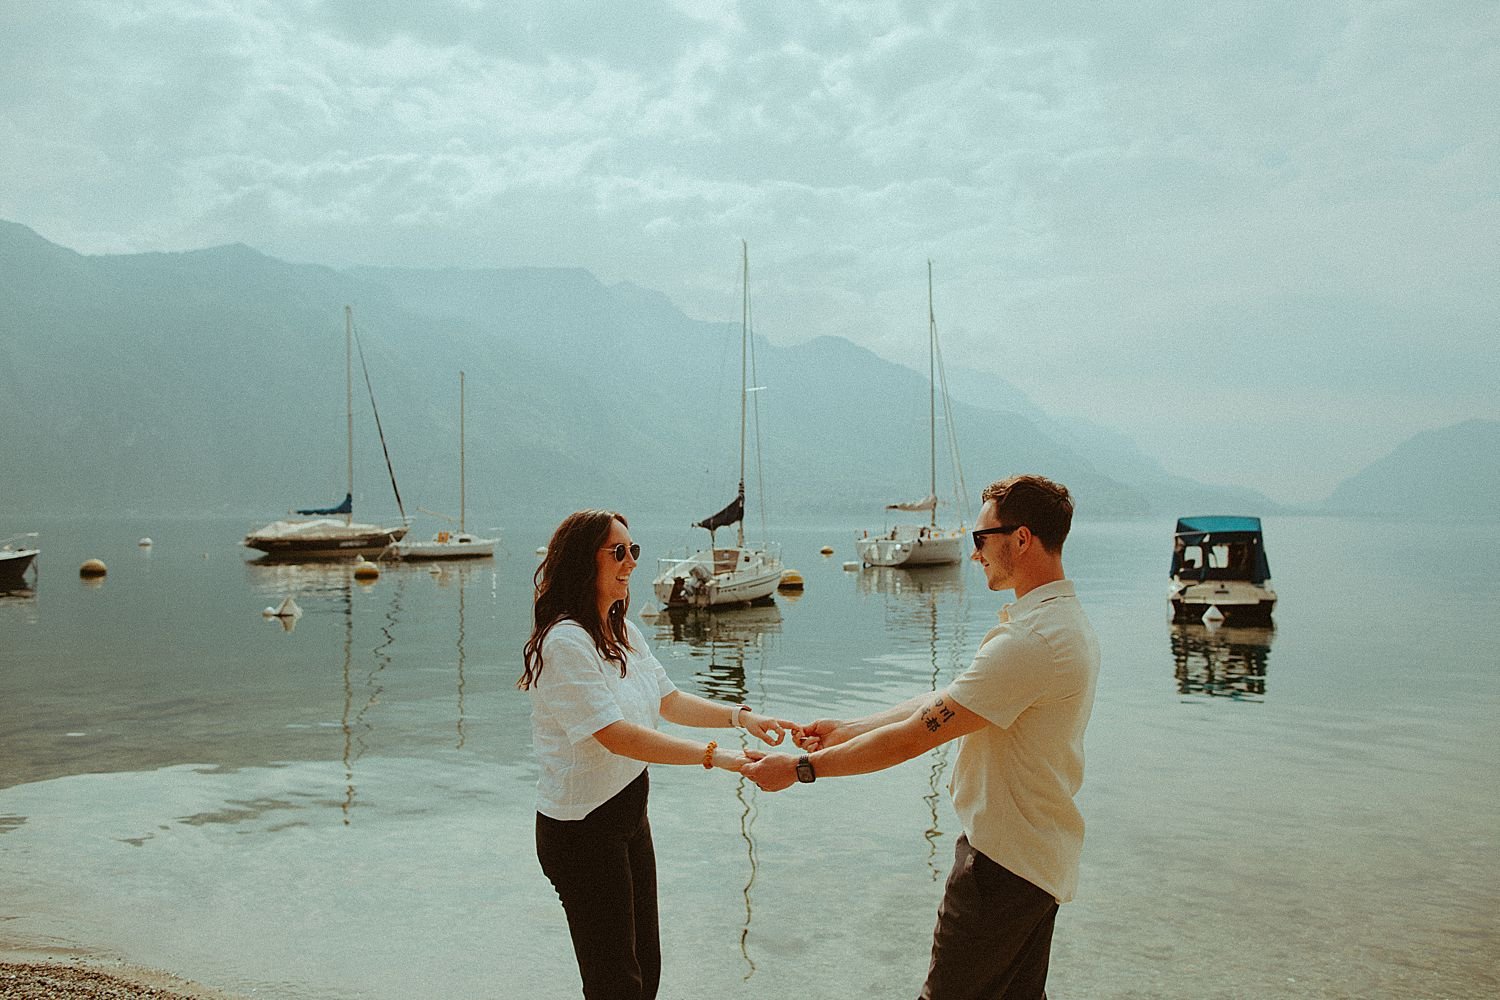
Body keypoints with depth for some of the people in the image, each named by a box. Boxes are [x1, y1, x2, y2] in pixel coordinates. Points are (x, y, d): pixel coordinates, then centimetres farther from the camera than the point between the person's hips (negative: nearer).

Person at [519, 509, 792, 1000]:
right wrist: (714, 756, -31)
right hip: (582, 830, -9)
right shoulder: (565, 642, -23)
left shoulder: (623, 631, 7)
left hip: (629, 811, 9)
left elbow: (668, 701, 11)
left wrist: (741, 715, -3)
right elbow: (617, 736, -29)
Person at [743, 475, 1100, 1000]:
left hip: (1004, 864, -10)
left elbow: (915, 735, -25)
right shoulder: (1066, 620, 9)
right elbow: (944, 702, 9)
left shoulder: (1031, 640, -27)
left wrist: (801, 767, -17)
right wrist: (847, 730, 6)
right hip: (1041, 858, 10)